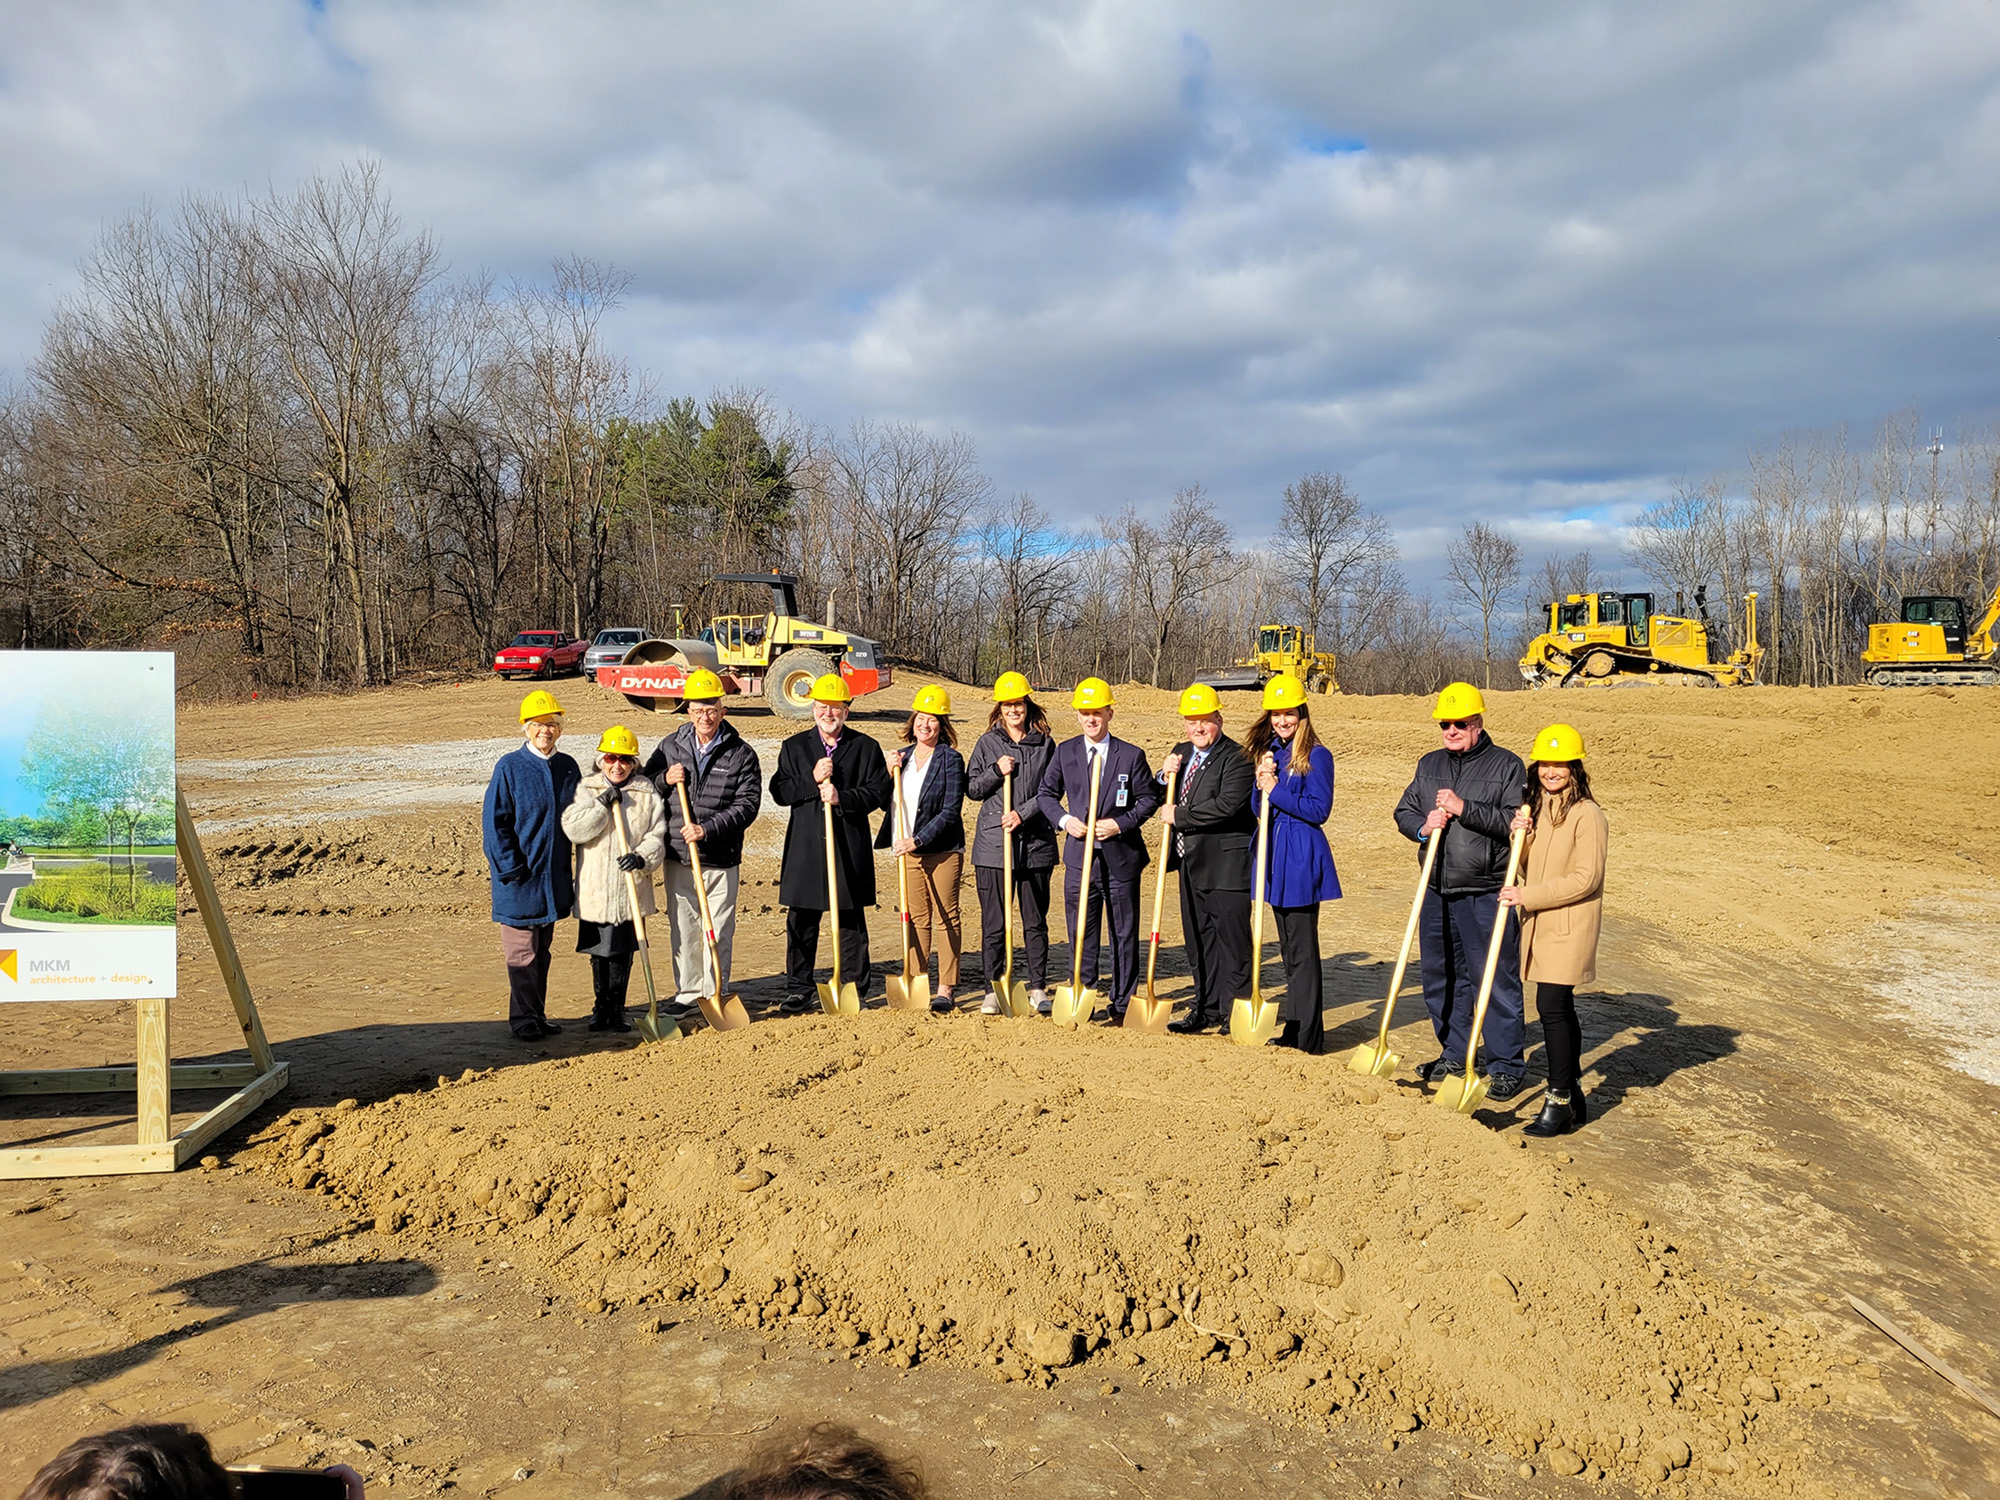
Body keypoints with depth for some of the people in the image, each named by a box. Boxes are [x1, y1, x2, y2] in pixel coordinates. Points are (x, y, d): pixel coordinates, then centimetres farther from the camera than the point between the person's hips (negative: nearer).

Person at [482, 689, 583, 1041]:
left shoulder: (568, 767, 5)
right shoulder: (509, 767, -9)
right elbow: (494, 820, -9)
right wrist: (510, 867, -14)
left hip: (554, 876, 5)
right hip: (519, 878, -5)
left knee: (542, 948, 14)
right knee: (522, 950, 1)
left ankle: (538, 1015, 24)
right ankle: (524, 1018, 12)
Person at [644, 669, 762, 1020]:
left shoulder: (741, 754, -2)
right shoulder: (670, 747, 8)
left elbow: (748, 804, -8)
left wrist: (708, 829, -18)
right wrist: (664, 779, -6)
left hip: (721, 859, -2)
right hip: (677, 856, 3)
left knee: (719, 931, 3)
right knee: (683, 929, 9)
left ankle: (717, 994, 15)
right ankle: (688, 993, 21)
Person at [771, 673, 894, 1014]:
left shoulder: (865, 748, 6)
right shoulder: (794, 747, 11)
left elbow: (879, 792, -1)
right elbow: (779, 791, 4)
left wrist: (842, 798, -14)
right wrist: (812, 781, -11)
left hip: (850, 847, -1)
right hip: (806, 845, 1)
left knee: (851, 922, 6)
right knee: (801, 922, 5)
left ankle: (854, 989, 15)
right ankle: (798, 991, 15)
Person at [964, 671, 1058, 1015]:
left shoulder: (1045, 744, 5)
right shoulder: (988, 743, 6)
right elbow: (972, 789, 6)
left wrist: (1023, 814, -11)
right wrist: (996, 772, -10)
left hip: (1036, 843, 0)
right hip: (993, 844, 0)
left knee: (1036, 920, 8)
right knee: (993, 922, 2)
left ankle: (1038, 988, 17)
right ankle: (992, 990, 11)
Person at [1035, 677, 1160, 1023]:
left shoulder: (1131, 755, -2)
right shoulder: (1064, 752, 5)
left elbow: (1149, 798, 1)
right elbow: (1047, 793, 12)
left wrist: (1120, 823, -12)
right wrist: (1064, 819, -6)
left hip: (1121, 856, -2)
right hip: (1080, 856, 2)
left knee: (1124, 934, 6)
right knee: (1081, 933, 7)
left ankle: (1122, 1005, 16)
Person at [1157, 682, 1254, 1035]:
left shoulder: (1236, 758, -13)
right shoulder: (1181, 753, 12)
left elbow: (1226, 805, -25)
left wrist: (1179, 816, -16)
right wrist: (1165, 776, -4)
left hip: (1226, 863, -8)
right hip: (1191, 863, 8)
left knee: (1232, 940, 1)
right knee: (1198, 939, 14)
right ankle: (1207, 1007, 25)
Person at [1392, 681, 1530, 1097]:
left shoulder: (1507, 766, -4)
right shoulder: (1429, 765, 14)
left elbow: (1517, 821, -14)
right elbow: (1404, 811, 17)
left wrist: (1464, 809, -19)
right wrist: (1422, 826, -5)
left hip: (1486, 895, -6)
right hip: (1437, 893, 6)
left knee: (1495, 980, -2)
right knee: (1441, 978, 15)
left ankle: (1506, 1066, 10)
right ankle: (1455, 1055, 30)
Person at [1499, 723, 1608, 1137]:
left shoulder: (1587, 814, -13)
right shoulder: (1536, 808, 13)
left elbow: (1586, 879, -17)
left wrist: (1528, 896, -18)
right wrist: (1519, 836, -4)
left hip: (1569, 927, -8)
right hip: (1538, 924, 8)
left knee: (1552, 1006, -12)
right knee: (1560, 1009, 13)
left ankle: (1559, 1103, -3)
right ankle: (1573, 1098, 22)